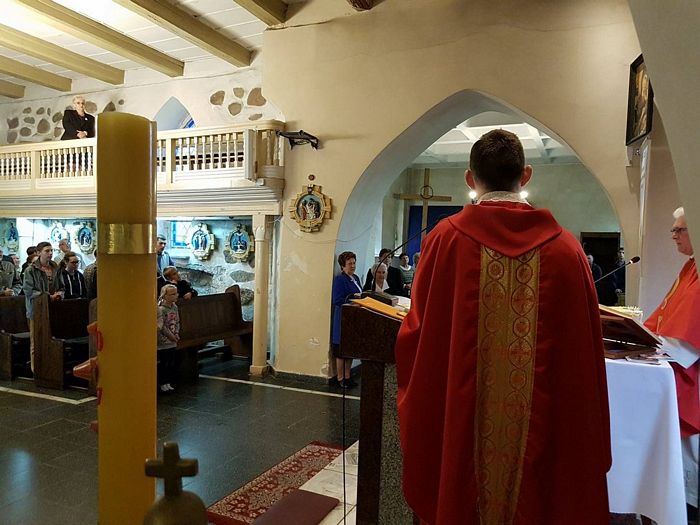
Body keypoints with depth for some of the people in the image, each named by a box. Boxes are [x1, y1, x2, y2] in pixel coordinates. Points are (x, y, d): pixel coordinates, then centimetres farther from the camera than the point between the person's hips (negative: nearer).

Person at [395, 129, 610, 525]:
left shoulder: (446, 239, -10)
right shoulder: (565, 247, -6)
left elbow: (417, 335, -7)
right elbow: (586, 353, -2)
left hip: (457, 423, -1)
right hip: (542, 427, 2)